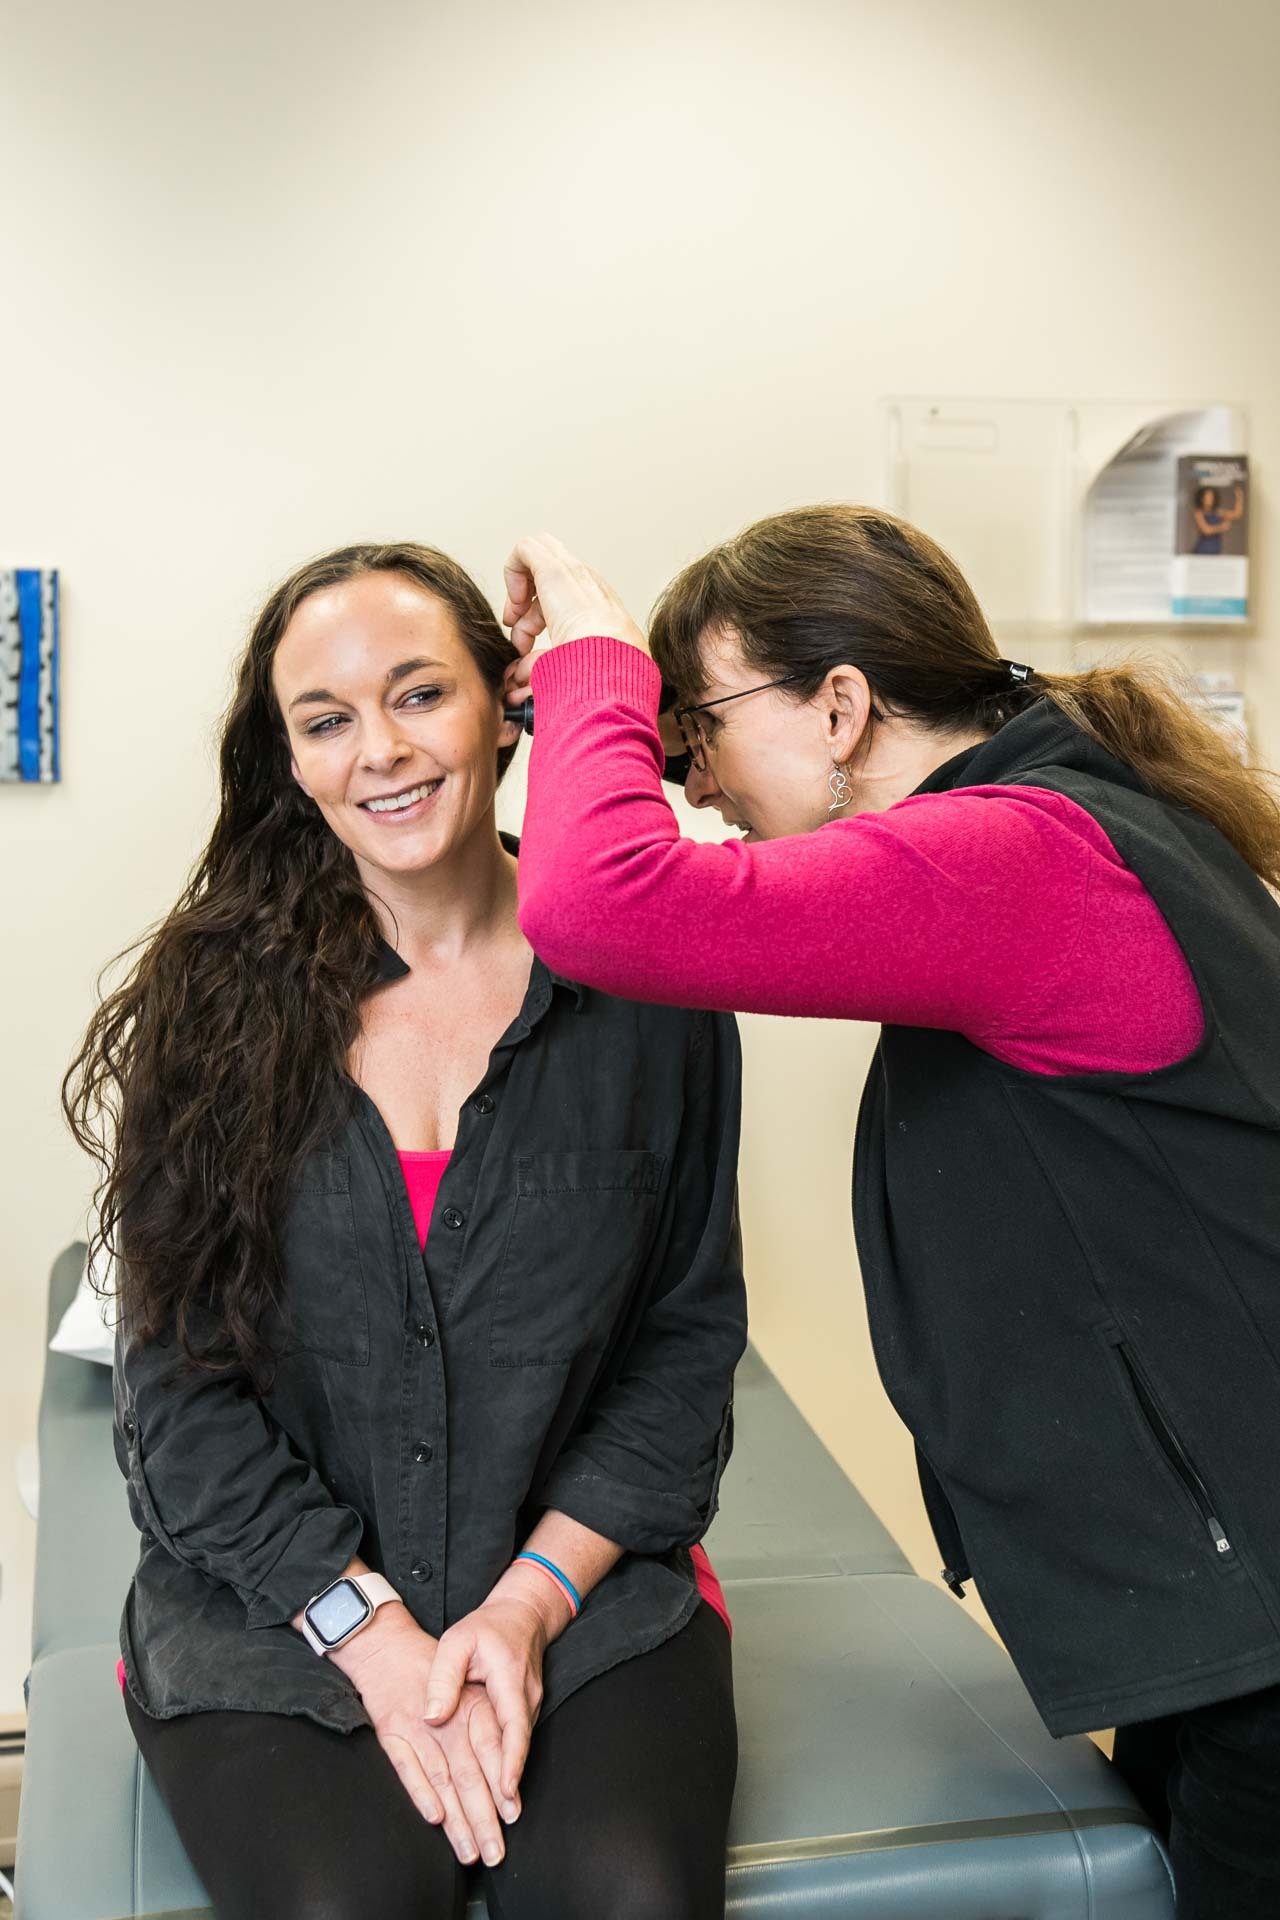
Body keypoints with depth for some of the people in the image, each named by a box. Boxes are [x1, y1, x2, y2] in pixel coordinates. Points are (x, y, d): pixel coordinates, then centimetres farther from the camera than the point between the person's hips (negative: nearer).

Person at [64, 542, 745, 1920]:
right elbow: (180, 1382, -2)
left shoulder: (643, 990, -2)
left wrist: (530, 1602, -8)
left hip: (588, 1590, 0)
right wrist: (372, 1631, -11)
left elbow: (686, 1338, 2)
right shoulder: (217, 1005, -2)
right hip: (268, 1609, 0)